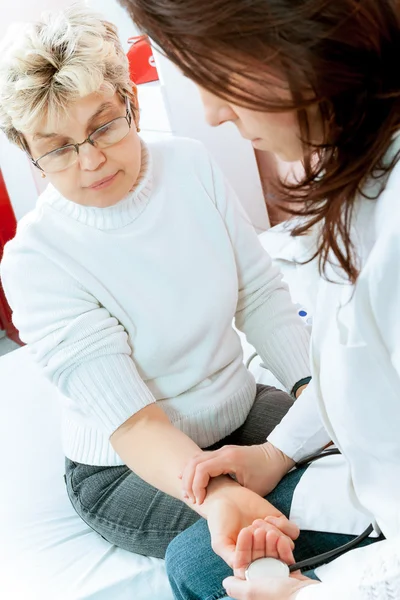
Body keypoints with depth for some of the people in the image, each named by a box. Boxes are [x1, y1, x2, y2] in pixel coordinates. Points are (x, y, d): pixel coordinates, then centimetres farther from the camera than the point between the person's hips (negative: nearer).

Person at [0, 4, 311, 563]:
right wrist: (215, 493, -47)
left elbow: (262, 295, -3)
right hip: (126, 467, -4)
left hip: (240, 412, 5)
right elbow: (129, 419, -28)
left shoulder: (191, 165, -8)